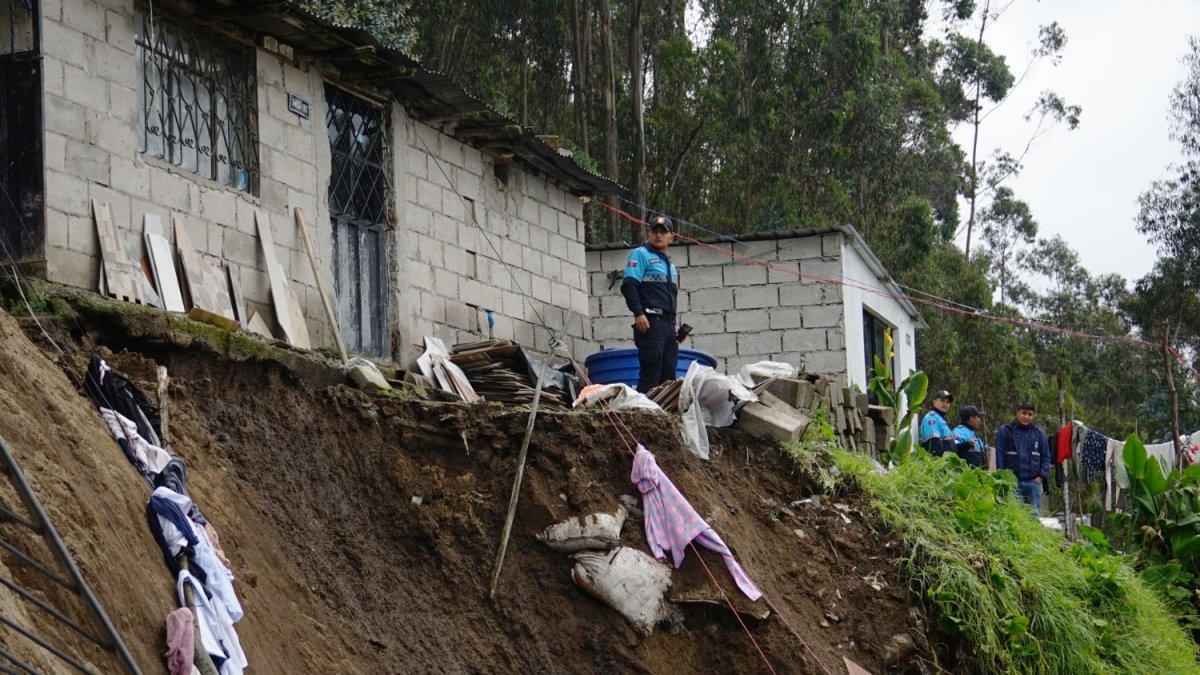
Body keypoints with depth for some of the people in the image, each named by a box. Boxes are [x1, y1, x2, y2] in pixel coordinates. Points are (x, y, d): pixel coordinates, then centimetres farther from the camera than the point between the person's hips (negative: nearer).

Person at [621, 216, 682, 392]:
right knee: (651, 372, -14)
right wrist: (638, 313, -21)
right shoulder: (641, 254, 0)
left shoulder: (671, 265, 24)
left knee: (668, 375, 4)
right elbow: (629, 285, -12)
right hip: (649, 322, -8)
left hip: (669, 324, 8)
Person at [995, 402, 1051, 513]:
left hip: (1034, 481, 3)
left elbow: (1046, 456, 11)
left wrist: (1042, 475, -1)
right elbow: (1000, 456, 1)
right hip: (1013, 481, -3)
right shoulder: (1005, 431, 2)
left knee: (1034, 513, 6)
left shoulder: (1039, 433, 10)